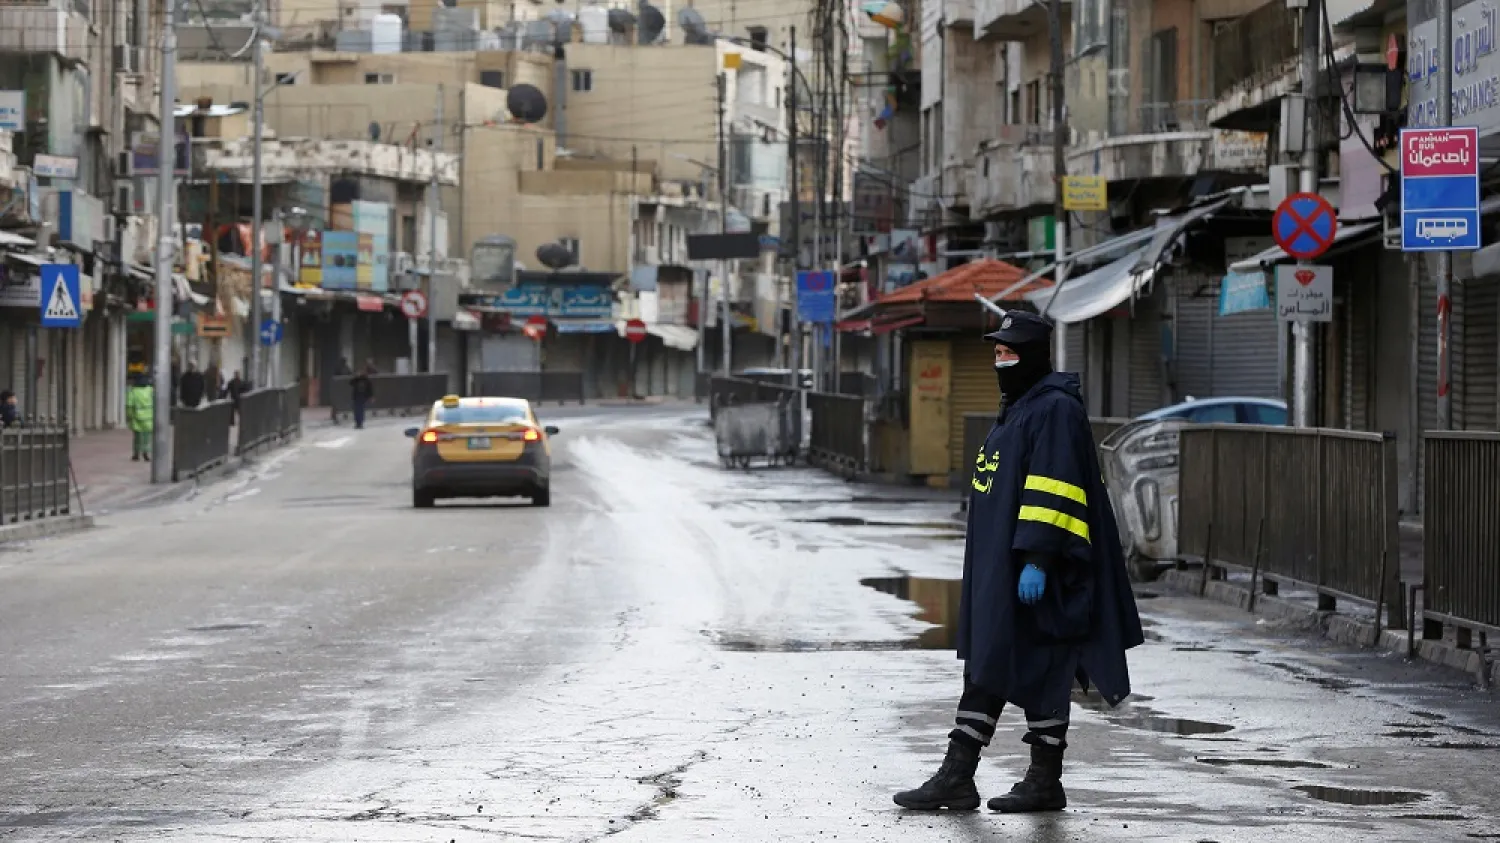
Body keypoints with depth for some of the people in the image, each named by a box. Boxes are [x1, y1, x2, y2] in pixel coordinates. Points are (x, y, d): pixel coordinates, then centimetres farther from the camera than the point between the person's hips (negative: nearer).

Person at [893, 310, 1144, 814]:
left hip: (1033, 575, -10)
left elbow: (1053, 491, -22)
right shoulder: (1016, 409, 19)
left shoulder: (1055, 410, -13)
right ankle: (956, 778, 8)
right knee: (984, 670, 8)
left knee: (1039, 673, -3)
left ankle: (1045, 783, 5)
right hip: (998, 570, 10)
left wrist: (1038, 560, -27)